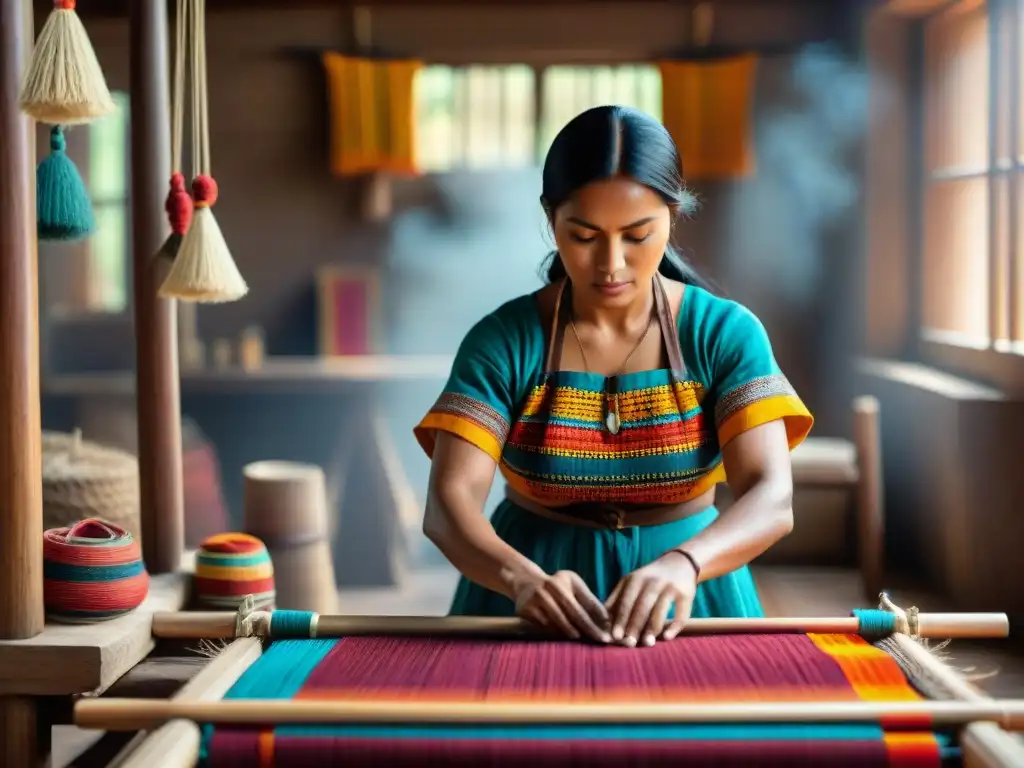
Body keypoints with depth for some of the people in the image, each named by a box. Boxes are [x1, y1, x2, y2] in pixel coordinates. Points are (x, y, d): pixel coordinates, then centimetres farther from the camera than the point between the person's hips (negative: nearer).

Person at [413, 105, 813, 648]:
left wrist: (683, 563, -34)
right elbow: (448, 503, -14)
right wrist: (522, 578, -33)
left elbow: (772, 500, -15)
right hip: (533, 609, 0)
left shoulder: (725, 333, -5)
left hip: (684, 600, 0)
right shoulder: (503, 340, -6)